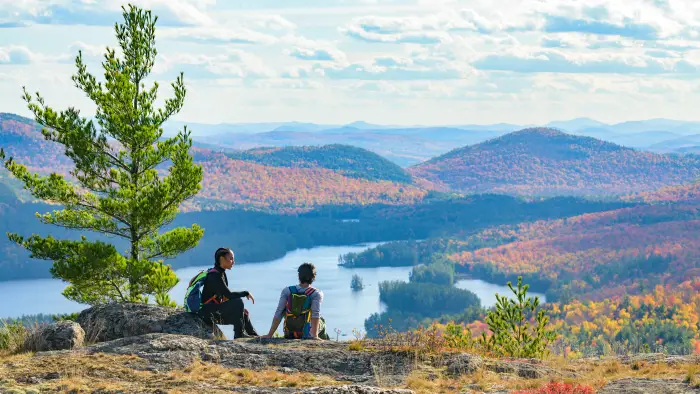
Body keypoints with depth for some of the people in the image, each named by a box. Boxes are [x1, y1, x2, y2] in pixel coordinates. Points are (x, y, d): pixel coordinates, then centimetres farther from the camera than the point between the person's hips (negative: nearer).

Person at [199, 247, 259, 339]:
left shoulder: (221, 274, 12)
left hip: (215, 312, 10)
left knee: (243, 314, 16)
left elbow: (225, 296, 14)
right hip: (208, 313, -10)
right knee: (238, 302, -21)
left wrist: (240, 309, 4)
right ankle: (239, 334, -15)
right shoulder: (214, 275, -19)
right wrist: (246, 293, -12)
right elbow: (229, 295, -24)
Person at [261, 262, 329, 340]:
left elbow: (278, 314, -14)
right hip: (307, 334, -2)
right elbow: (316, 314, -29)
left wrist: (270, 335, -13)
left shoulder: (287, 291, -11)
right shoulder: (317, 294, -16)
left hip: (289, 334, 2)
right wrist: (315, 336, -35)